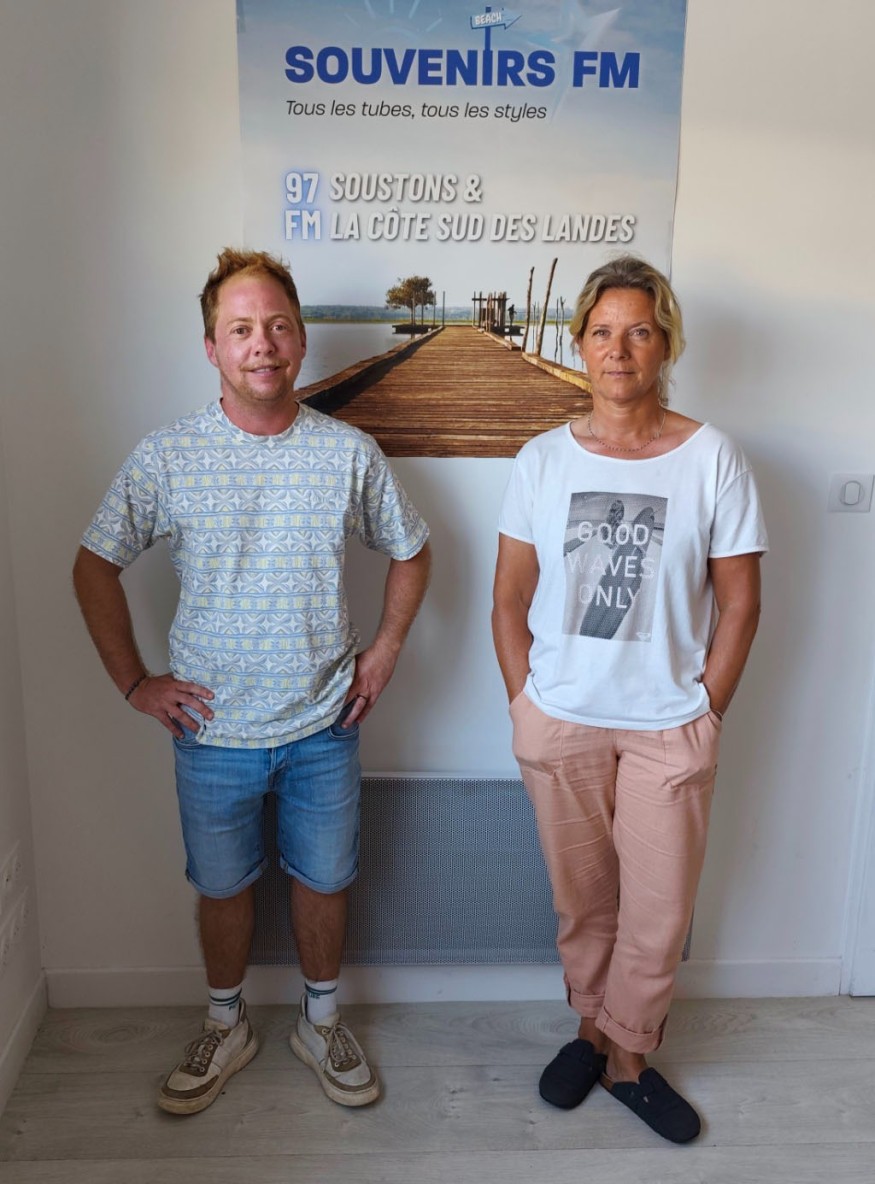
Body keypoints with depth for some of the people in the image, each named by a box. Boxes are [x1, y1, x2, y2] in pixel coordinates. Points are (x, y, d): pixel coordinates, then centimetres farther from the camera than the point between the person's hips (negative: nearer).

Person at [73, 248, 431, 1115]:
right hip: (214, 728, 0)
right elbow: (94, 568, 1)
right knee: (223, 885, 18)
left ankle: (320, 1022, 42)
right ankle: (225, 1027, 44)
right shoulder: (165, 457, -8)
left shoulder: (350, 453, -5)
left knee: (323, 880, 16)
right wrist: (134, 683, -2)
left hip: (325, 724, 1)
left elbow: (410, 552, 8)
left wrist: (385, 650, 0)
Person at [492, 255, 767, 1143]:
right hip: (559, 723, 1)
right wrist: (528, 707, -1)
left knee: (658, 912, 11)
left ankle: (626, 1055, 35)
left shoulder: (714, 460, -6)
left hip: (669, 728, -1)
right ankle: (594, 1028, 41)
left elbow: (739, 606, -2)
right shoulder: (542, 460, -1)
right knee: (581, 901, 17)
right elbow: (510, 600, 2)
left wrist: (702, 716, -3)